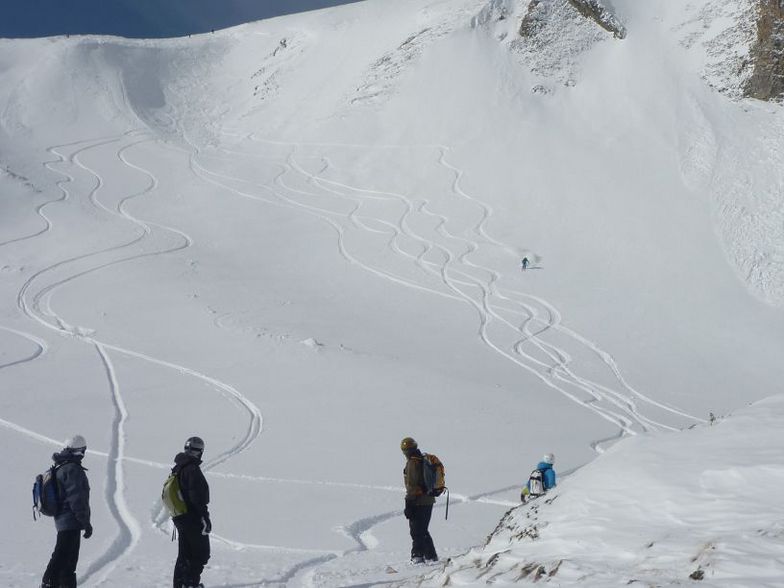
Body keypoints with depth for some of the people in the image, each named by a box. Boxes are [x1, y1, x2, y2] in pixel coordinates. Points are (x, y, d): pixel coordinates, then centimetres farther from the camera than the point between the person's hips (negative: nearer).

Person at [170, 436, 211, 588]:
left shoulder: (177, 469, 11)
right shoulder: (193, 470, -19)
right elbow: (197, 497, -24)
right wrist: (205, 518, -19)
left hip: (179, 518, 9)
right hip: (193, 519, -9)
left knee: (184, 555, 17)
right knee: (201, 554, 0)